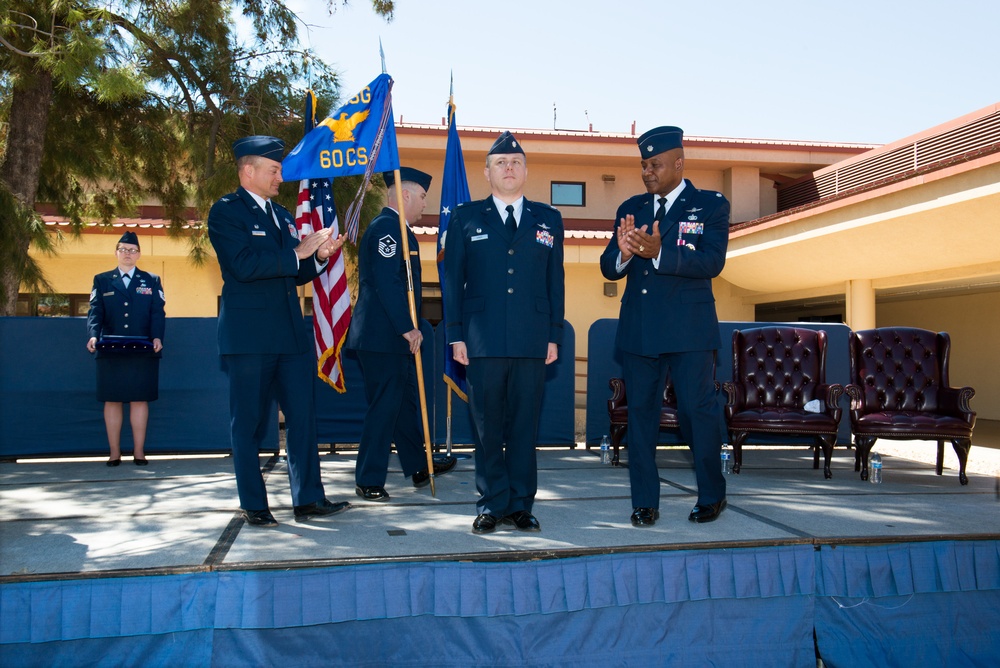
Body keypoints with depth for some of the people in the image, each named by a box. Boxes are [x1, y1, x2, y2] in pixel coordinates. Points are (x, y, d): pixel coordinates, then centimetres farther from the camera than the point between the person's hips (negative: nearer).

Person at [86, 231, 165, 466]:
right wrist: (93, 335, -16)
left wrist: (157, 337, -15)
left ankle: (139, 452, 6)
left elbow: (158, 313, 3)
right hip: (110, 351, 1)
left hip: (142, 351, -1)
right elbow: (95, 312, 3)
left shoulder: (152, 281, 13)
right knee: (112, 400, 2)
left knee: (139, 400, 0)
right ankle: (114, 453, 8)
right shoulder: (102, 280, 14)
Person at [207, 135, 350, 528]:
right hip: (249, 336, -7)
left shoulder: (281, 214, 19)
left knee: (302, 417, 6)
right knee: (248, 423, 2)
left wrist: (319, 256, 2)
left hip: (291, 334, 7)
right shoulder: (226, 212, -4)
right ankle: (253, 506, 13)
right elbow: (244, 265, -18)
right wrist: (297, 252, -15)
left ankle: (308, 499, 13)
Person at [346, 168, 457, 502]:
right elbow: (387, 283, -22)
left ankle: (419, 466, 31)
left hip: (392, 336, 11)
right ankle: (368, 482, 4)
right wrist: (407, 327, -21)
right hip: (383, 336, -11)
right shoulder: (387, 227, -14)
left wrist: (406, 327, 20)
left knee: (405, 400, 18)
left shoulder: (391, 227, 19)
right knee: (385, 406, -5)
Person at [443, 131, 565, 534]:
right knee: (486, 426, 3)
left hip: (532, 341, 1)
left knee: (525, 425, 4)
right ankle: (491, 505, 13)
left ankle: (520, 505, 13)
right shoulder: (465, 218, 10)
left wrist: (554, 335, 5)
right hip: (483, 341, -1)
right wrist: (456, 335, -1)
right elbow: (453, 280, 7)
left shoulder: (548, 220, 14)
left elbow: (555, 281, 12)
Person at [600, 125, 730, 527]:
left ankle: (712, 495, 20)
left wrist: (659, 252, -28)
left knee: (698, 411, 0)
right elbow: (609, 269, 8)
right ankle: (644, 503, 15)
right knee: (640, 413, 5)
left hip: (689, 329, -3)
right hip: (638, 329, 4)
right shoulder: (630, 209, 13)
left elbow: (712, 262, -14)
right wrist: (623, 253, -17)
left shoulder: (711, 205, 2)